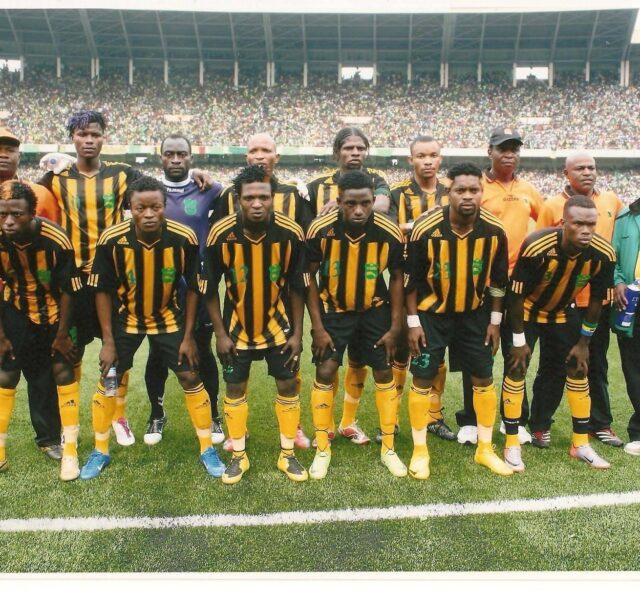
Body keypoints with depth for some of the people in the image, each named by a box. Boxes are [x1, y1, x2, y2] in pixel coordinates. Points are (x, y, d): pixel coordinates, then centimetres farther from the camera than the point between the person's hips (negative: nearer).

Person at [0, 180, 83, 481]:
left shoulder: (57, 241, -29)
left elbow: (67, 292, -17)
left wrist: (62, 334, -10)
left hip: (55, 312, -2)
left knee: (63, 371, -3)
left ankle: (70, 450, 9)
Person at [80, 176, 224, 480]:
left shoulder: (184, 239, -24)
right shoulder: (112, 240, -25)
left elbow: (192, 287, -10)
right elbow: (103, 290, -11)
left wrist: (188, 336, -9)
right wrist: (108, 340, -11)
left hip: (169, 319, 0)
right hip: (125, 319, 1)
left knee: (191, 378, 0)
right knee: (108, 381, 4)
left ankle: (207, 449, 17)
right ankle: (100, 451, 26)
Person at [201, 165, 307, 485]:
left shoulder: (291, 233, -20)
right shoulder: (221, 234, -21)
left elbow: (297, 287, -7)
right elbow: (209, 289, -10)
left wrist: (297, 332, -7)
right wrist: (220, 333, -10)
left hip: (277, 324, 1)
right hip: (237, 326, 0)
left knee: (288, 385, 6)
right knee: (235, 387, 8)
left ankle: (288, 454, 24)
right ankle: (238, 456, 27)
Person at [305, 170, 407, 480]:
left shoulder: (390, 233, -21)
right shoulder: (321, 230, -24)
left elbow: (396, 277, -6)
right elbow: (310, 277, -11)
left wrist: (395, 327, -5)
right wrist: (317, 326, -13)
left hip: (375, 309, 1)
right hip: (333, 309, -1)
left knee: (384, 373, 4)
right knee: (325, 373, -4)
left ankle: (389, 447, 21)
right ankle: (322, 449, 13)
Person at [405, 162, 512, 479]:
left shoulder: (495, 231, -13)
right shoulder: (426, 229, -21)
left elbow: (498, 280, 0)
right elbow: (411, 280, -11)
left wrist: (495, 322, 2)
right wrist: (413, 322, -11)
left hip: (474, 314, 3)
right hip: (432, 313, -3)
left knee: (483, 378, 8)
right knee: (423, 379, -1)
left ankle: (485, 449, 26)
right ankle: (420, 452, 16)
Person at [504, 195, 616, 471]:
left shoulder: (603, 254, -24)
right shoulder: (537, 247, -36)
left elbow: (596, 300, -7)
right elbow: (516, 294, -25)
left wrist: (584, 342, -2)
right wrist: (519, 339, -17)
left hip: (563, 313, 4)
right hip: (527, 311, -4)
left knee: (578, 369, 5)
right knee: (517, 369, -8)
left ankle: (581, 443, 19)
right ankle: (512, 444, 4)